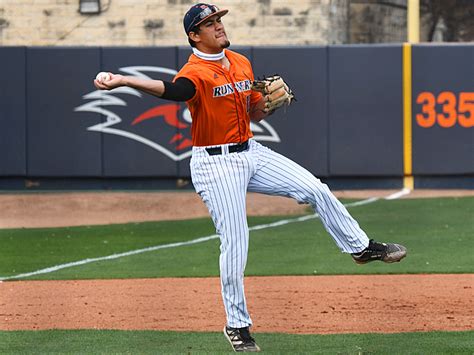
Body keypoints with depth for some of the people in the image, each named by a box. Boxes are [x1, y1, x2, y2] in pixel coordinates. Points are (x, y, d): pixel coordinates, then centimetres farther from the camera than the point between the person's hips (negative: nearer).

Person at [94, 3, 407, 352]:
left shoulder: (242, 63, 9)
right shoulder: (195, 73, -17)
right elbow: (173, 90, -41)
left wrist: (267, 104, -6)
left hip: (252, 153, 7)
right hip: (216, 165, -7)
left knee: (316, 190, 3)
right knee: (235, 244, -8)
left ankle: (361, 247, 22)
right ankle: (237, 325, 4)